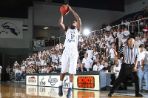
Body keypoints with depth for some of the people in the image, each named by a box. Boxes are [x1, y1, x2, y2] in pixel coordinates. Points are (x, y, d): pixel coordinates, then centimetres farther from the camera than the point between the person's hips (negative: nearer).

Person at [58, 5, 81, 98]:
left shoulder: (77, 30, 13)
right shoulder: (67, 30, 19)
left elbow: (79, 19, -1)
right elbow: (60, 23, 3)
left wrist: (71, 10, 1)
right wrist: (63, 14, 8)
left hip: (74, 52, -2)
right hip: (66, 51, 2)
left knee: (72, 72, -5)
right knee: (63, 71, 5)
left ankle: (70, 89, -1)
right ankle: (61, 86, 20)